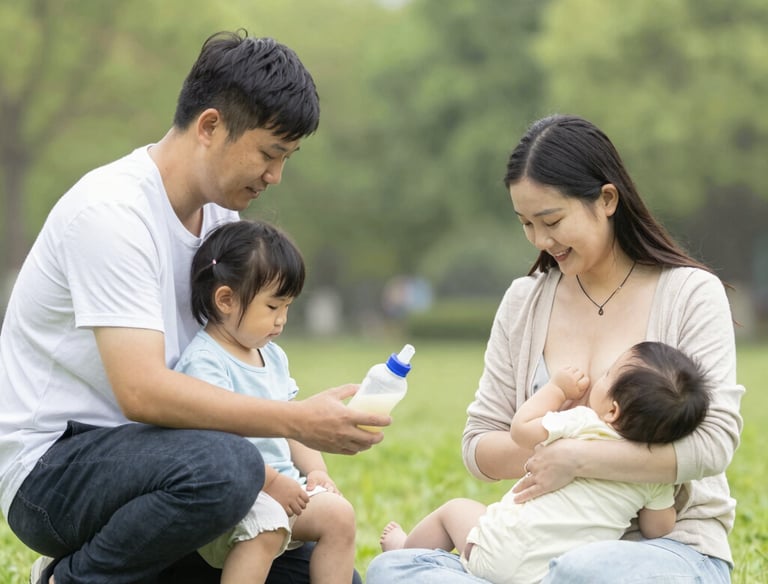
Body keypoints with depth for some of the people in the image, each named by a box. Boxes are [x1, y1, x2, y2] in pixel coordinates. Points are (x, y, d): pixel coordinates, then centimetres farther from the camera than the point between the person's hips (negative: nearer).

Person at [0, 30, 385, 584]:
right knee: (224, 465, -37)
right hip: (51, 465, -9)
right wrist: (299, 420, -30)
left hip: (143, 452, 9)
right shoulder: (112, 211, -21)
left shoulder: (219, 214, 8)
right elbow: (142, 390, -30)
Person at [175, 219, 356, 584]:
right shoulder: (204, 362, -16)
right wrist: (270, 482, -24)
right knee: (267, 523, -34)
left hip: (281, 487, 9)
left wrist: (314, 470, 6)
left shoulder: (273, 357, 14)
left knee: (338, 513, -6)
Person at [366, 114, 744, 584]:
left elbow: (713, 443, -14)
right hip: (556, 545, 4)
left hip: (675, 544, -4)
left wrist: (577, 457, -18)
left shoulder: (690, 293, -3)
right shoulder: (523, 303, 10)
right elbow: (479, 449, 7)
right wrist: (546, 444, -13)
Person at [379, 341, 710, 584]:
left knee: (455, 510, 25)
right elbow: (659, 529, 6)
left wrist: (556, 388, 7)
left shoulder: (582, 423, -15)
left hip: (504, 555, -4)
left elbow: (521, 429, -5)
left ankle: (404, 552, 48)